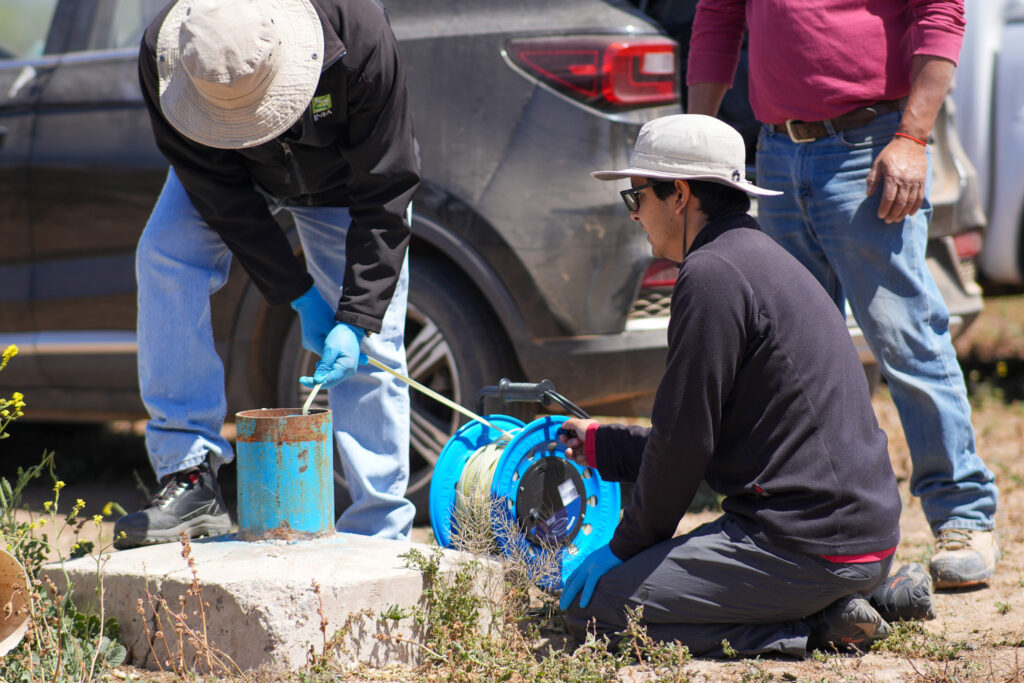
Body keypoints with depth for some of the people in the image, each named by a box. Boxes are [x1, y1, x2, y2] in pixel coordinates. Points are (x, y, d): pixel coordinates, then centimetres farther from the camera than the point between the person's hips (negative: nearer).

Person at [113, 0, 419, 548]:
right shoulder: (164, 56, -35)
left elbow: (383, 196, -30)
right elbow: (219, 192, -25)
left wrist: (356, 319, -31)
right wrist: (299, 296, -25)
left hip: (342, 180, -1)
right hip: (237, 175, 1)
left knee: (370, 350, -9)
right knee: (165, 254, -25)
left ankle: (379, 539, 3)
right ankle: (189, 479, -24)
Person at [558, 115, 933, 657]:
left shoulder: (712, 274, -12)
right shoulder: (762, 259, 19)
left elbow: (685, 439, -12)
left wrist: (626, 546, 1)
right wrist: (604, 446, 33)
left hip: (806, 544, -10)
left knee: (588, 607, -8)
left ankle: (807, 627, -9)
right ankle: (874, 594, 12)